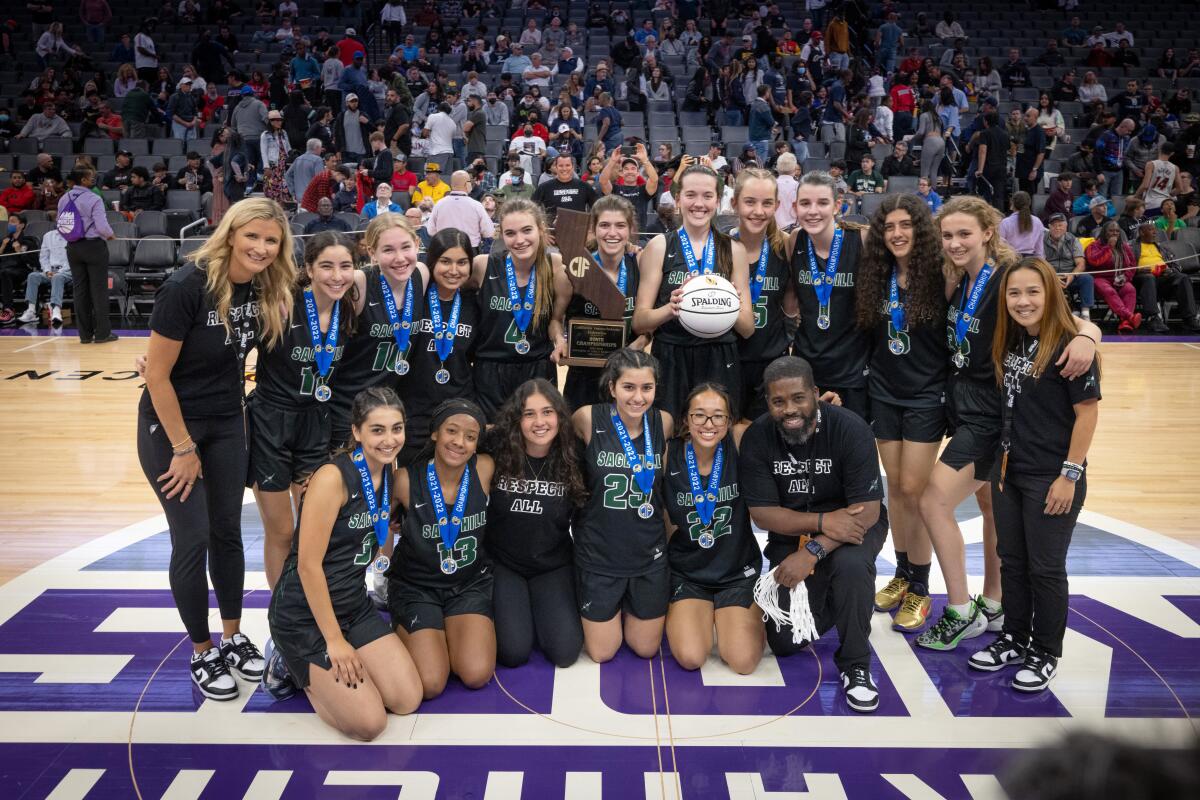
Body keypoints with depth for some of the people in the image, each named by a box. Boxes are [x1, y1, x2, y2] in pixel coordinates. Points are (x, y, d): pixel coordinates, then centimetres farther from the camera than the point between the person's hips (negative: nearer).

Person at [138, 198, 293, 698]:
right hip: (170, 423, -5)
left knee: (228, 532, 11)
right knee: (193, 539, -1)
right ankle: (202, 653, 16)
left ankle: (234, 636, 27)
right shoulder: (186, 286, -24)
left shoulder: (267, 289, -7)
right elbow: (158, 375, -19)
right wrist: (184, 448, -16)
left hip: (228, 423, 5)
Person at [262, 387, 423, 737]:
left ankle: (319, 667, 15)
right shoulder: (332, 477, -21)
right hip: (304, 613, -7)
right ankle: (291, 665, 11)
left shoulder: (391, 476, 1)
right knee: (369, 723, -13)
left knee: (407, 701, -4)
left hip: (355, 605, 7)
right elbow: (308, 565, -21)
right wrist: (334, 641, -18)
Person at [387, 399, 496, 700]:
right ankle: (404, 632, 15)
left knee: (477, 674, -18)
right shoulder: (406, 480, -17)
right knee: (430, 684, -16)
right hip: (416, 587, -2)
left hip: (472, 583, 2)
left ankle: (449, 633, 14)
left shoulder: (485, 469, -12)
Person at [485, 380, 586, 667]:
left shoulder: (574, 458, -9)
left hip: (554, 566, 1)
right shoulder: (497, 452, -14)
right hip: (502, 563, -1)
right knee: (514, 653, -14)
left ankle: (540, 609, 20)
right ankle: (511, 609, 20)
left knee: (564, 651, -12)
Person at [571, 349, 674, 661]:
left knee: (646, 649, 15)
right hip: (598, 554, -2)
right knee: (601, 653, 9)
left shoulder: (664, 422, -9)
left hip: (649, 554, 2)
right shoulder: (588, 418, -18)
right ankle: (607, 610, 39)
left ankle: (627, 608, 44)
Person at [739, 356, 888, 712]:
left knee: (851, 564, -38)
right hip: (791, 533, 2)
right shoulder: (756, 438, -15)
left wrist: (813, 551, -33)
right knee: (785, 643, -5)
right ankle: (828, 599, 29)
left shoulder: (849, 428, -21)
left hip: (854, 525, -2)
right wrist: (823, 521, -31)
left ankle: (855, 666, -14)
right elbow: (763, 513, -15)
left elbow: (868, 510, -22)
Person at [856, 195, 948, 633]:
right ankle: (902, 573, 25)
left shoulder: (938, 276, -11)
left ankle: (919, 589, 10)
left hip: (926, 395, -4)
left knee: (913, 489, -3)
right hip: (884, 393, 4)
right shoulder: (877, 276, 3)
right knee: (894, 485, 10)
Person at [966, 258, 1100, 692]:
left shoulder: (1070, 346, -16)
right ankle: (1014, 639, 33)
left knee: (1045, 568, 6)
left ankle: (1046, 654, 23)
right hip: (1009, 472, 7)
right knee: (1011, 560, 17)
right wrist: (1006, 458, 12)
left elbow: (1088, 412, -16)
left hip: (1051, 479, -7)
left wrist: (1070, 475, -17)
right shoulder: (1010, 344, 6)